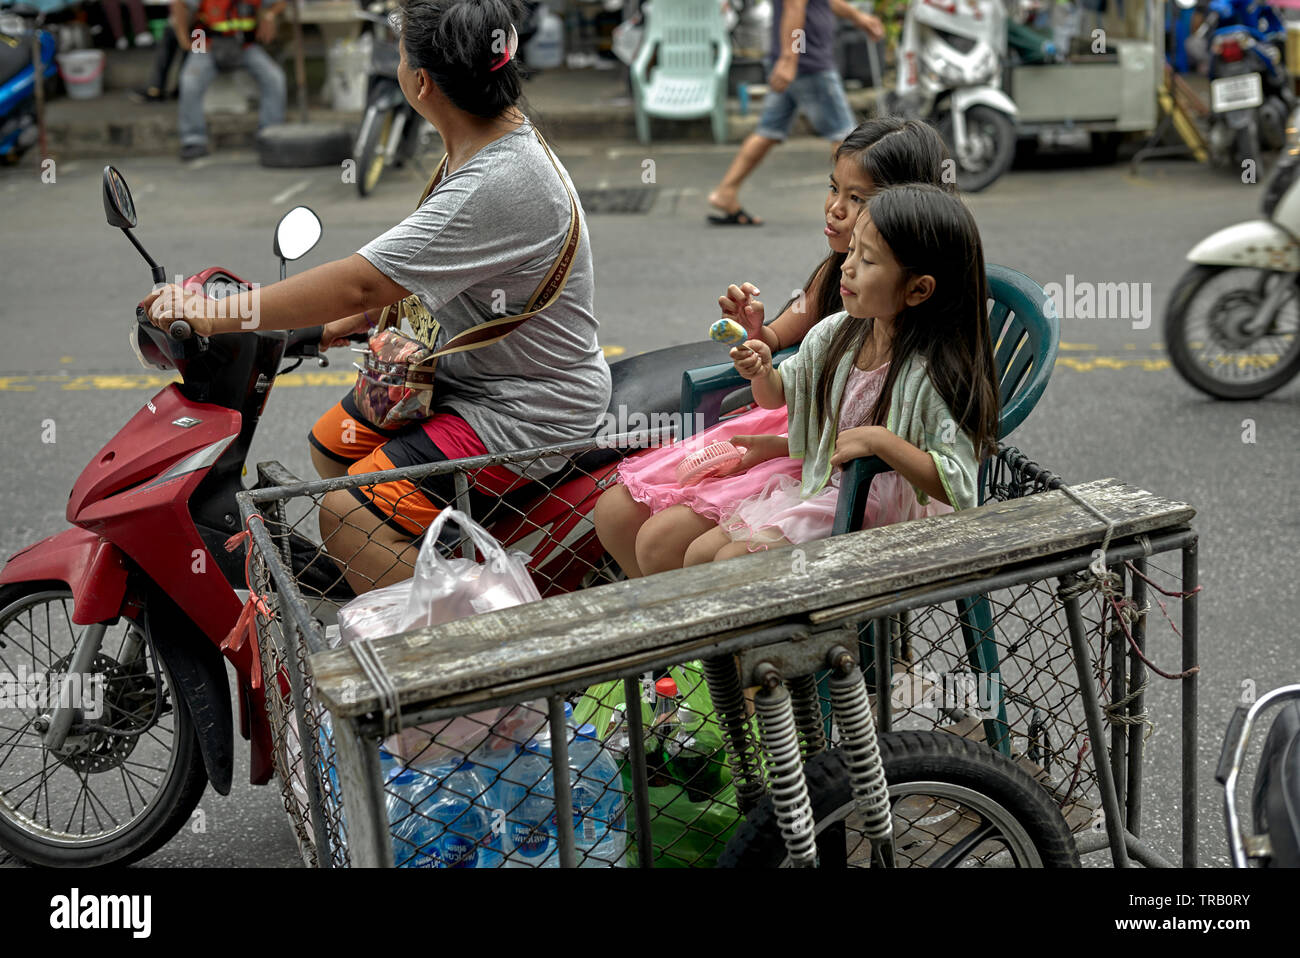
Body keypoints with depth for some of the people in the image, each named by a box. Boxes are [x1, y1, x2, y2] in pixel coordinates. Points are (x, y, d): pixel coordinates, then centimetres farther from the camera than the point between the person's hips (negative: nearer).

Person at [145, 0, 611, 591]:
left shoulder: (502, 185, -29)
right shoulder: (494, 139, 3)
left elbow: (361, 281, -29)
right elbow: (429, 265, 18)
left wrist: (216, 316, -24)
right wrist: (358, 318, 14)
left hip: (527, 412, -10)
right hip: (474, 372, 10)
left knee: (347, 517, -18)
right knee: (332, 443, 18)